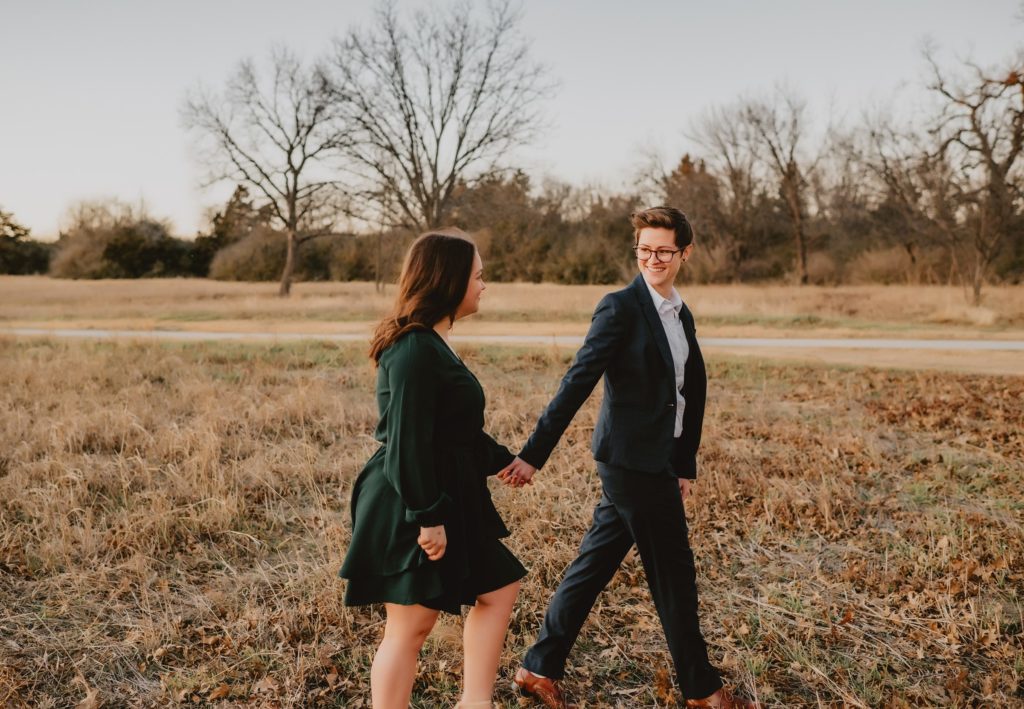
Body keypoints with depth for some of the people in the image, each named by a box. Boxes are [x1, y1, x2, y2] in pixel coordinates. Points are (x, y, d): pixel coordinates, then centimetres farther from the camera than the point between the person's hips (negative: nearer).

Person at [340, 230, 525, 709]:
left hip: (441, 501, 11)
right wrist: (428, 517, -22)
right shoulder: (417, 350, -21)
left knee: (498, 589, 18)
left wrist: (501, 459, 30)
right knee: (410, 625, 2)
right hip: (410, 511, -11)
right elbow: (408, 441, -24)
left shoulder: (430, 343, 12)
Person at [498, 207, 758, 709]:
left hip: (654, 462, 8)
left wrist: (685, 465, 16)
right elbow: (577, 384, -18)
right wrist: (534, 454, -21)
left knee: (594, 564, 13)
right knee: (673, 572, 5)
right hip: (631, 460, -8)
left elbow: (692, 394, 17)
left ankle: (540, 667, 25)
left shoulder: (682, 316, 12)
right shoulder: (620, 307, -13)